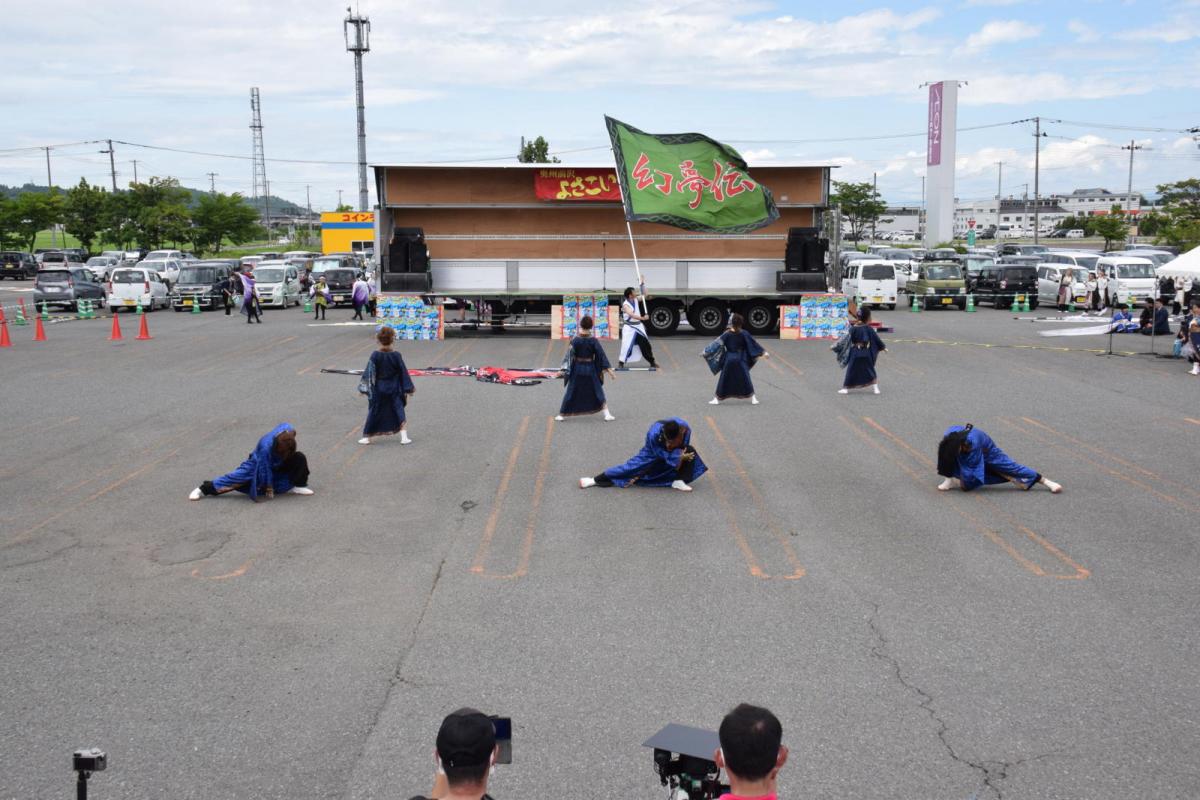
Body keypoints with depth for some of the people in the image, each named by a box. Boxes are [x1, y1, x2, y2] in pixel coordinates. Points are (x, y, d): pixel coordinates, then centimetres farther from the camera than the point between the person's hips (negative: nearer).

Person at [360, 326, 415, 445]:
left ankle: (366, 437, 17)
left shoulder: (375, 356, -11)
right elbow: (403, 373, -3)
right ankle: (404, 437, 2)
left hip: (378, 390, 0)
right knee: (399, 411, 8)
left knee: (373, 413, 10)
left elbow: (370, 374, -8)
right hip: (394, 390, 0)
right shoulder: (396, 356, -10)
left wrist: (366, 387, 2)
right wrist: (409, 388, 6)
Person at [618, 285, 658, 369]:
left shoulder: (635, 299, 2)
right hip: (629, 327, -6)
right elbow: (631, 314, -34)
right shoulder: (625, 305, -20)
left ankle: (652, 361, 21)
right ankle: (621, 363, 0)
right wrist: (642, 318, -46)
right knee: (626, 345, -13)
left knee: (645, 344, 10)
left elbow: (645, 296, 15)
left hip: (638, 326, 7)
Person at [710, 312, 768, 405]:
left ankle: (717, 398, 8)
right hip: (740, 361, 0)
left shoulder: (727, 334, -6)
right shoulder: (744, 334, -6)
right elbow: (754, 344, -1)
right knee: (745, 378, 9)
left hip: (728, 360, 0)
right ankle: (753, 398, 9)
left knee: (724, 380, 7)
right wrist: (763, 352, 6)